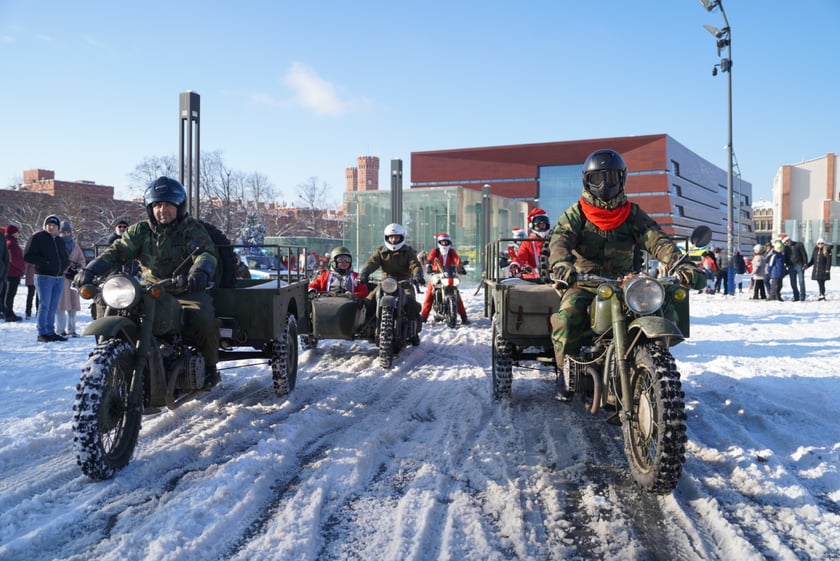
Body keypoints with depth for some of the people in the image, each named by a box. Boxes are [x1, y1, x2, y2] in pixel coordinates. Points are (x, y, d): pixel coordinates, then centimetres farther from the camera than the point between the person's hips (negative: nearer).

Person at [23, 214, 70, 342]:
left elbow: (64, 257, 26)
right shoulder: (38, 237, -2)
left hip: (59, 278, 6)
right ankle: (42, 334, -2)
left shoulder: (59, 241, 17)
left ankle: (50, 332, 14)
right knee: (44, 305, -7)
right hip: (44, 277, -6)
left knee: (53, 307, 9)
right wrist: (45, 262, -16)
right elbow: (27, 256, -7)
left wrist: (63, 267, 5)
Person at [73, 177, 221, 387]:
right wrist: (90, 270, -18)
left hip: (187, 291, -3)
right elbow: (117, 251, 0)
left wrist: (200, 271, -41)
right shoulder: (141, 231, 9)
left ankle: (209, 367, -5)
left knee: (204, 321, -30)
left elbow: (206, 253, -16)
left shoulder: (192, 229, 0)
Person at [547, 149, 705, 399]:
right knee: (569, 314, -31)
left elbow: (657, 240, -5)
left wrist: (681, 264, -26)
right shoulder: (577, 212, 5)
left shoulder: (633, 214, 10)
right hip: (583, 282, -2)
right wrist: (561, 263, -39)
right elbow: (560, 238, -14)